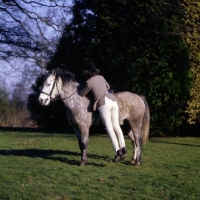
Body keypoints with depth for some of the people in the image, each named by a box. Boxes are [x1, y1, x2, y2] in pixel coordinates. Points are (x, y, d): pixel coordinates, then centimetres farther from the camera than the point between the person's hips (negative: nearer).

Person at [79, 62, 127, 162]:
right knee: (116, 126, 9)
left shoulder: (89, 82, -5)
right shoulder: (101, 77, 15)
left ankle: (118, 151, -12)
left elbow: (82, 94, 9)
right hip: (113, 100, 6)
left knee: (109, 128, -5)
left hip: (103, 104, -6)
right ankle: (123, 148, 3)